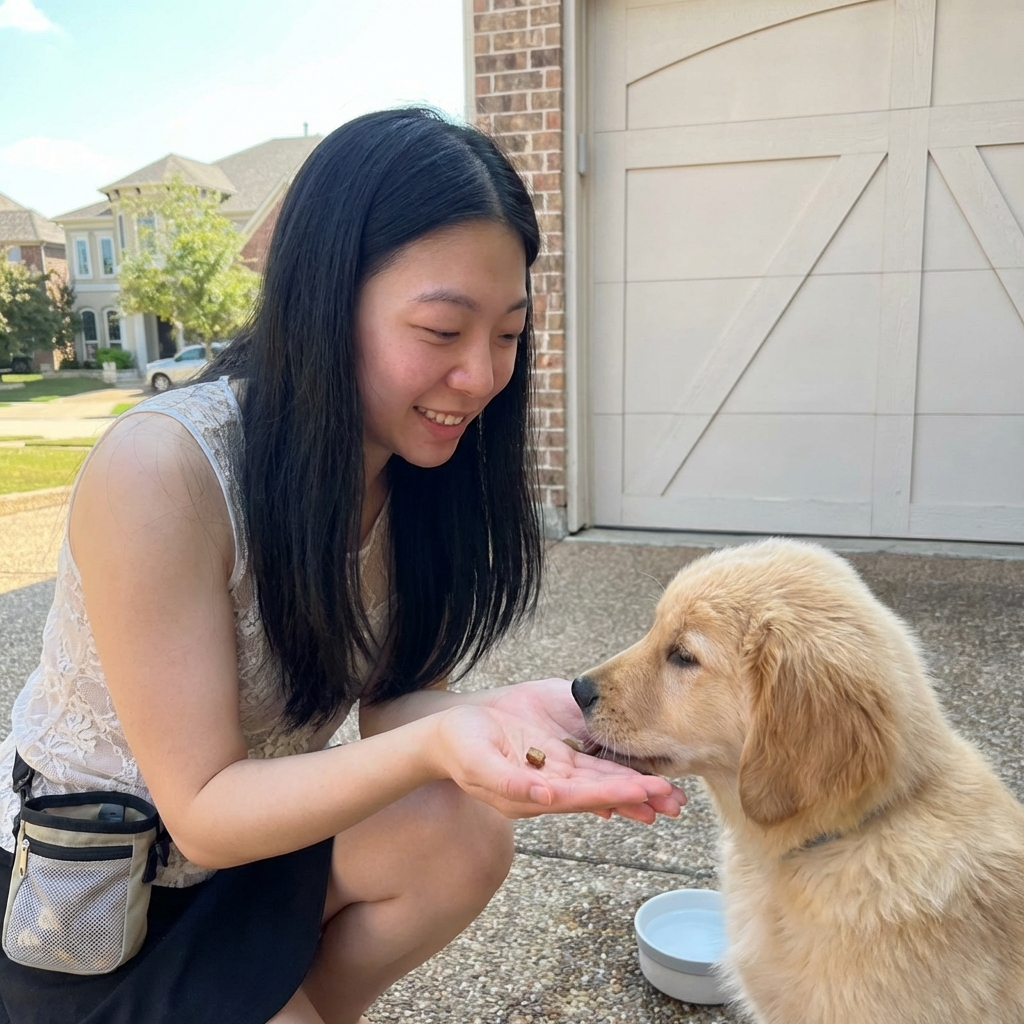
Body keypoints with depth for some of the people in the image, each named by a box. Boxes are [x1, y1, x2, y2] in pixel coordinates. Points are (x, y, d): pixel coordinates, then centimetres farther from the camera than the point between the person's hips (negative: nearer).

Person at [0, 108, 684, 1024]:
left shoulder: (416, 464, -11)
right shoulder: (159, 471, -31)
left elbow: (388, 700, -10)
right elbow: (202, 809, -26)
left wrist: (503, 714, -32)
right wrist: (436, 745, -43)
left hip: (250, 829, 5)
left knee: (467, 841, -16)